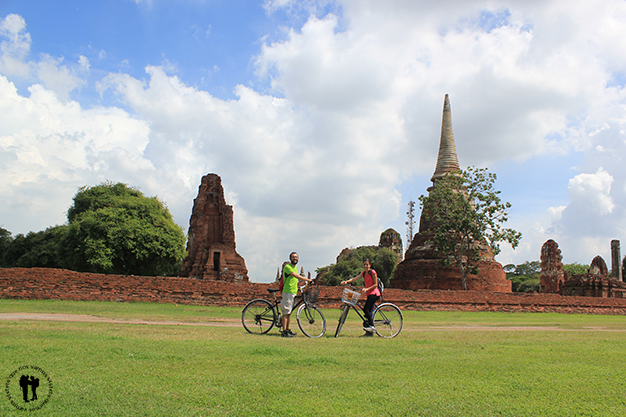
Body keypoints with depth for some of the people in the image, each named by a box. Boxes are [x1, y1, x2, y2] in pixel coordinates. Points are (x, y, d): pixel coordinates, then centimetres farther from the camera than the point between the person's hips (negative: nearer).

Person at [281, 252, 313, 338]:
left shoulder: (295, 267, 17)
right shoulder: (287, 267, -12)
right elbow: (297, 276, -23)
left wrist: (297, 289, 19)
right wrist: (309, 280, -25)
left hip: (293, 292, 9)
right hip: (287, 292, -9)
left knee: (289, 312, 12)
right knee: (286, 312, -8)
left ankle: (288, 330, 17)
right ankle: (284, 332, -7)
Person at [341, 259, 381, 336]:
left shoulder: (373, 272, -9)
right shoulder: (363, 273, 12)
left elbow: (375, 284, -12)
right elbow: (355, 278, 0)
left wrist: (367, 289, -23)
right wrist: (346, 281, -15)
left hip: (374, 293, -8)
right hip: (369, 294, 8)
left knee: (366, 309, -20)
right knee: (369, 312, 7)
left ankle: (371, 326, -13)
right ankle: (370, 332, 10)